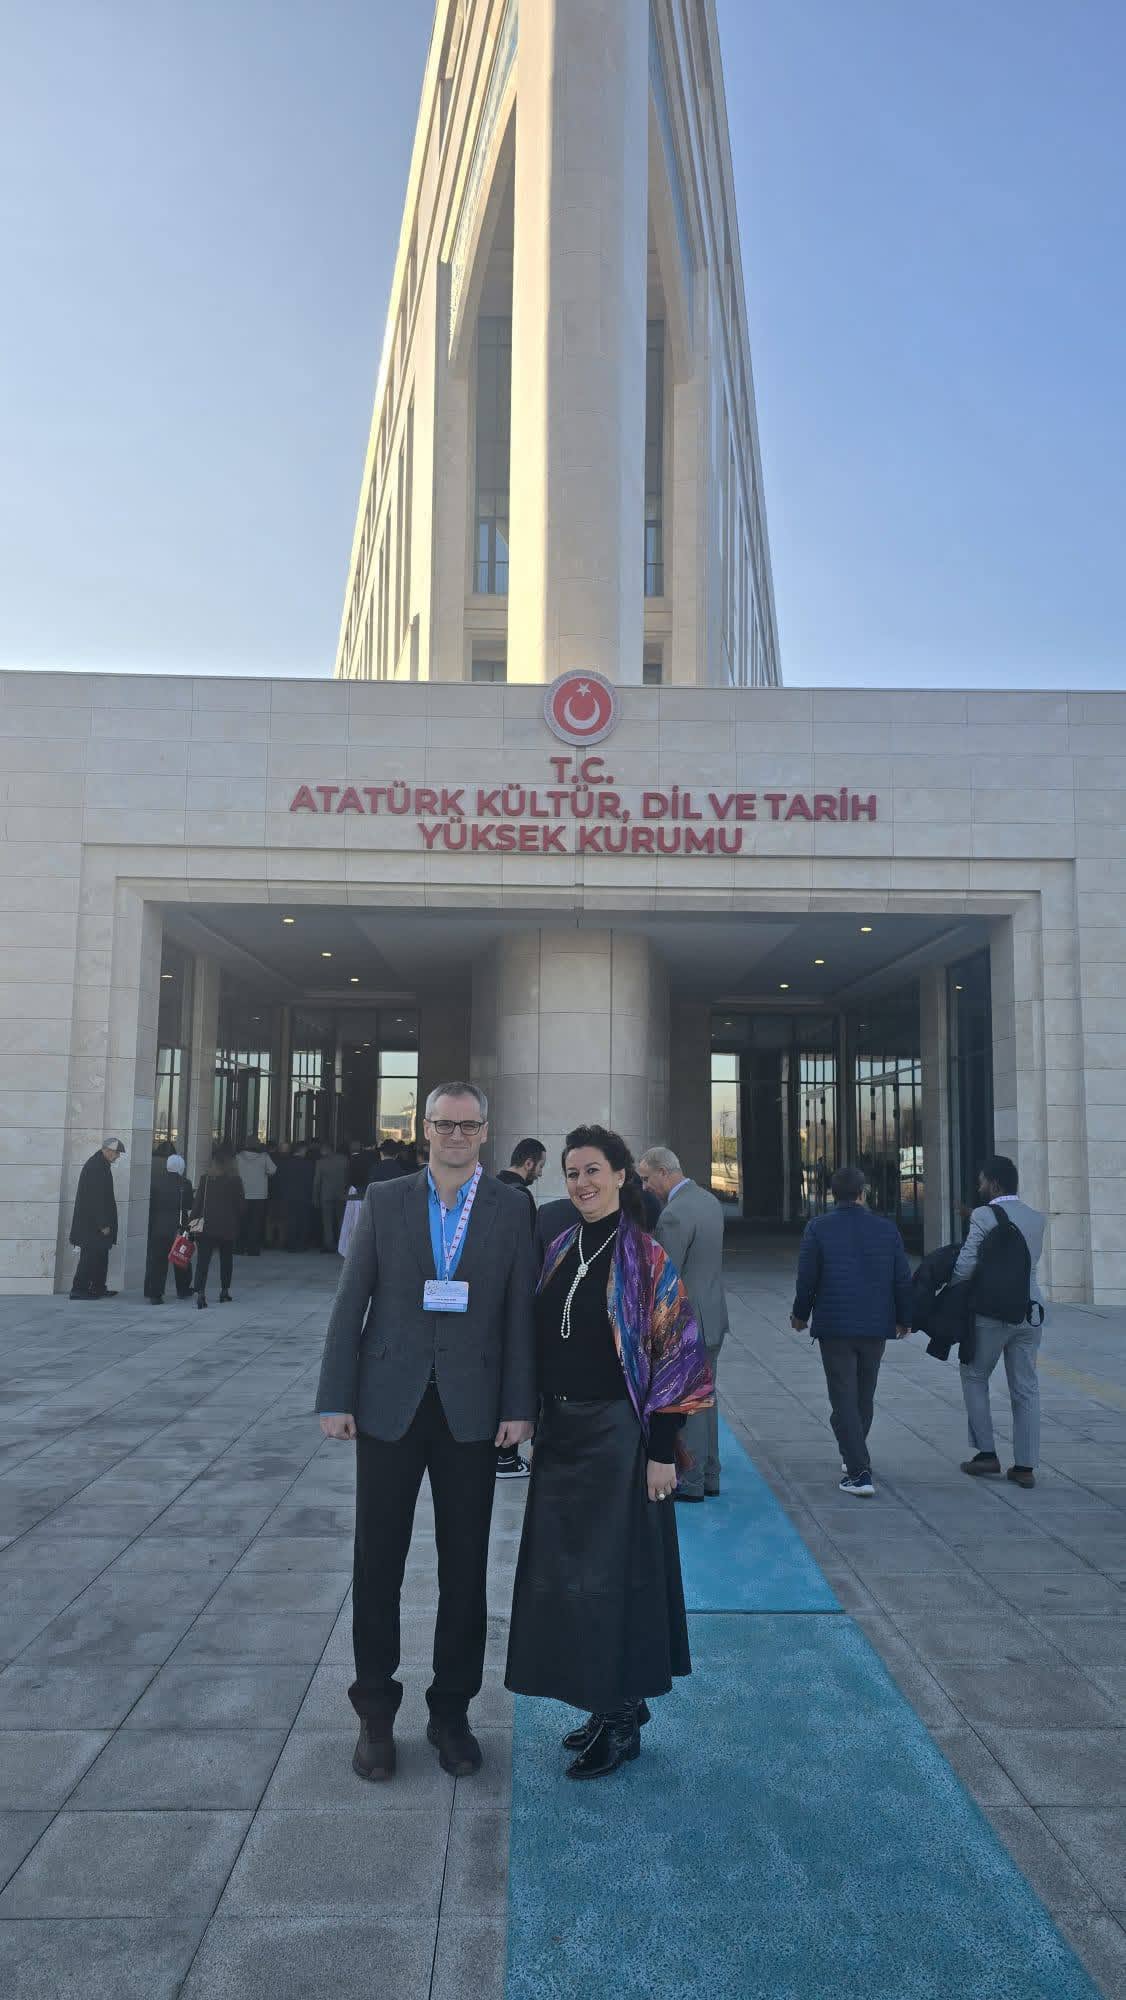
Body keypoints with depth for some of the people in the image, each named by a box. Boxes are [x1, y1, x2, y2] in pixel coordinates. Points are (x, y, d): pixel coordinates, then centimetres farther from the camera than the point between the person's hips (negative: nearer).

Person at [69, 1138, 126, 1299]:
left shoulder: (101, 1164, 13)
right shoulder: (96, 1167, -19)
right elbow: (97, 1198, -22)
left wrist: (105, 1223, 19)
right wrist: (103, 1224, -21)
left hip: (95, 1222, 10)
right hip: (92, 1223, -10)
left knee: (100, 1254, 14)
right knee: (91, 1255, -5)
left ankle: (98, 1288, 20)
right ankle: (78, 1289, 1)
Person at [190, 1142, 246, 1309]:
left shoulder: (205, 1178, -4)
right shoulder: (235, 1180, -5)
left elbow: (197, 1202, -4)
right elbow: (241, 1205, -1)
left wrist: (193, 1220, 2)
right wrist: (238, 1225, 12)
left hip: (207, 1226, -1)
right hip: (228, 1227, 1)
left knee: (203, 1260, -3)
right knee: (226, 1259, 17)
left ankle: (200, 1292, -17)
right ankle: (224, 1291, 22)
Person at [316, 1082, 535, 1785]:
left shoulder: (510, 1208, 1)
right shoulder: (385, 1199, 2)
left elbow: (520, 1311, -1)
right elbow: (351, 1302, 1)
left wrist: (519, 1406, -6)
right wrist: (337, 1398, -4)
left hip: (470, 1410, 0)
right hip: (390, 1404, 0)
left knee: (465, 1568, 10)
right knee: (378, 1564, 9)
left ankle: (452, 1712, 27)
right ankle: (376, 1712, 27)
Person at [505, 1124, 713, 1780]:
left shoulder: (646, 1257, -11)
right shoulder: (560, 1250, 6)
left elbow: (679, 1353, -12)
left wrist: (663, 1450, -14)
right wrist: (539, 1419, 10)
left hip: (616, 1432, -7)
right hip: (560, 1431, 7)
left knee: (614, 1570, 2)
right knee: (565, 1569, 13)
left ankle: (623, 1722, 20)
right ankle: (614, 1702, 31)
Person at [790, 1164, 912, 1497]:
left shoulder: (818, 1228, -8)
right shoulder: (887, 1229, 0)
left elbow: (807, 1278, -6)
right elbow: (903, 1279, 4)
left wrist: (800, 1315, 10)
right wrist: (903, 1319, 18)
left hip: (834, 1326, -3)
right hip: (876, 1326, 3)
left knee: (844, 1400, 0)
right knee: (864, 1397, 19)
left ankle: (860, 1473, -7)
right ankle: (853, 1457, 35)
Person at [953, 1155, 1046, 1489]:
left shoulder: (984, 1216, -12)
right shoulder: (1036, 1218, 6)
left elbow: (965, 1267, -16)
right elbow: (1028, 1261, 13)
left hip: (991, 1312, -5)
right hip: (1029, 1312, 5)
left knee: (974, 1377, 13)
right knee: (1026, 1389, 9)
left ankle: (986, 1453, 12)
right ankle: (1025, 1466, 12)